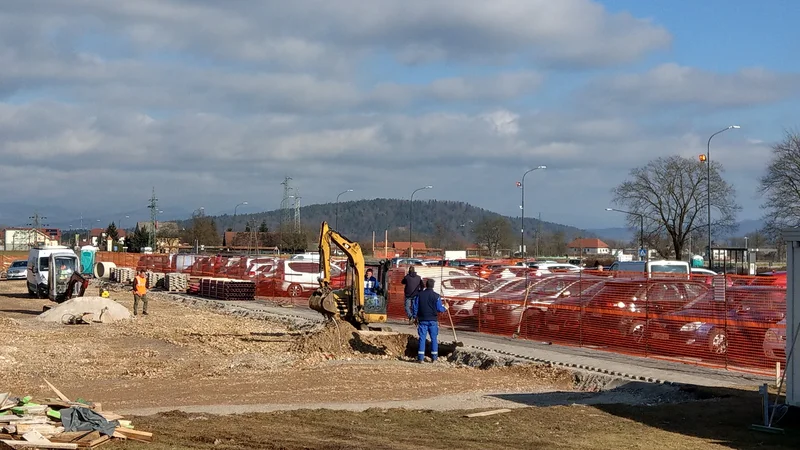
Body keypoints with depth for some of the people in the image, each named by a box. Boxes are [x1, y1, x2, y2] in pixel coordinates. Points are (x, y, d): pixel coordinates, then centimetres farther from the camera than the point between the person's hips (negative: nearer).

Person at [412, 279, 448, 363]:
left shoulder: (420, 295, 0)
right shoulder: (436, 296, -7)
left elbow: (415, 307, 4)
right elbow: (440, 309, -6)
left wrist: (415, 318, 15)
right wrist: (445, 307, 16)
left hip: (422, 320, 1)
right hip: (433, 321, -1)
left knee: (422, 338, 2)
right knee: (434, 338, 7)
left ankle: (420, 357, -2)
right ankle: (434, 357, 7)